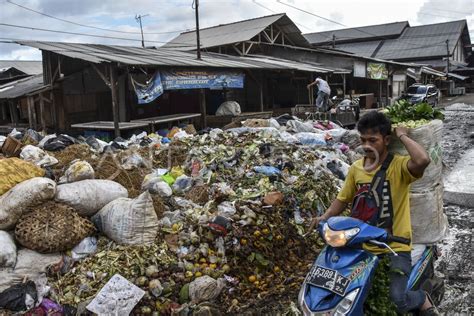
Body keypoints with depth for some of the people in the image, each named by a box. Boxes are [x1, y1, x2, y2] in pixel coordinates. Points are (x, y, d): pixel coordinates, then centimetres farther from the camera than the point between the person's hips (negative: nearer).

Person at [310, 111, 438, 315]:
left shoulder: (399, 165, -12)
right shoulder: (356, 168, 4)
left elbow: (422, 160, -35)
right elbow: (343, 198, 13)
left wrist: (402, 136, -19)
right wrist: (325, 217, -2)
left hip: (395, 248, -5)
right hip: (363, 247, 5)